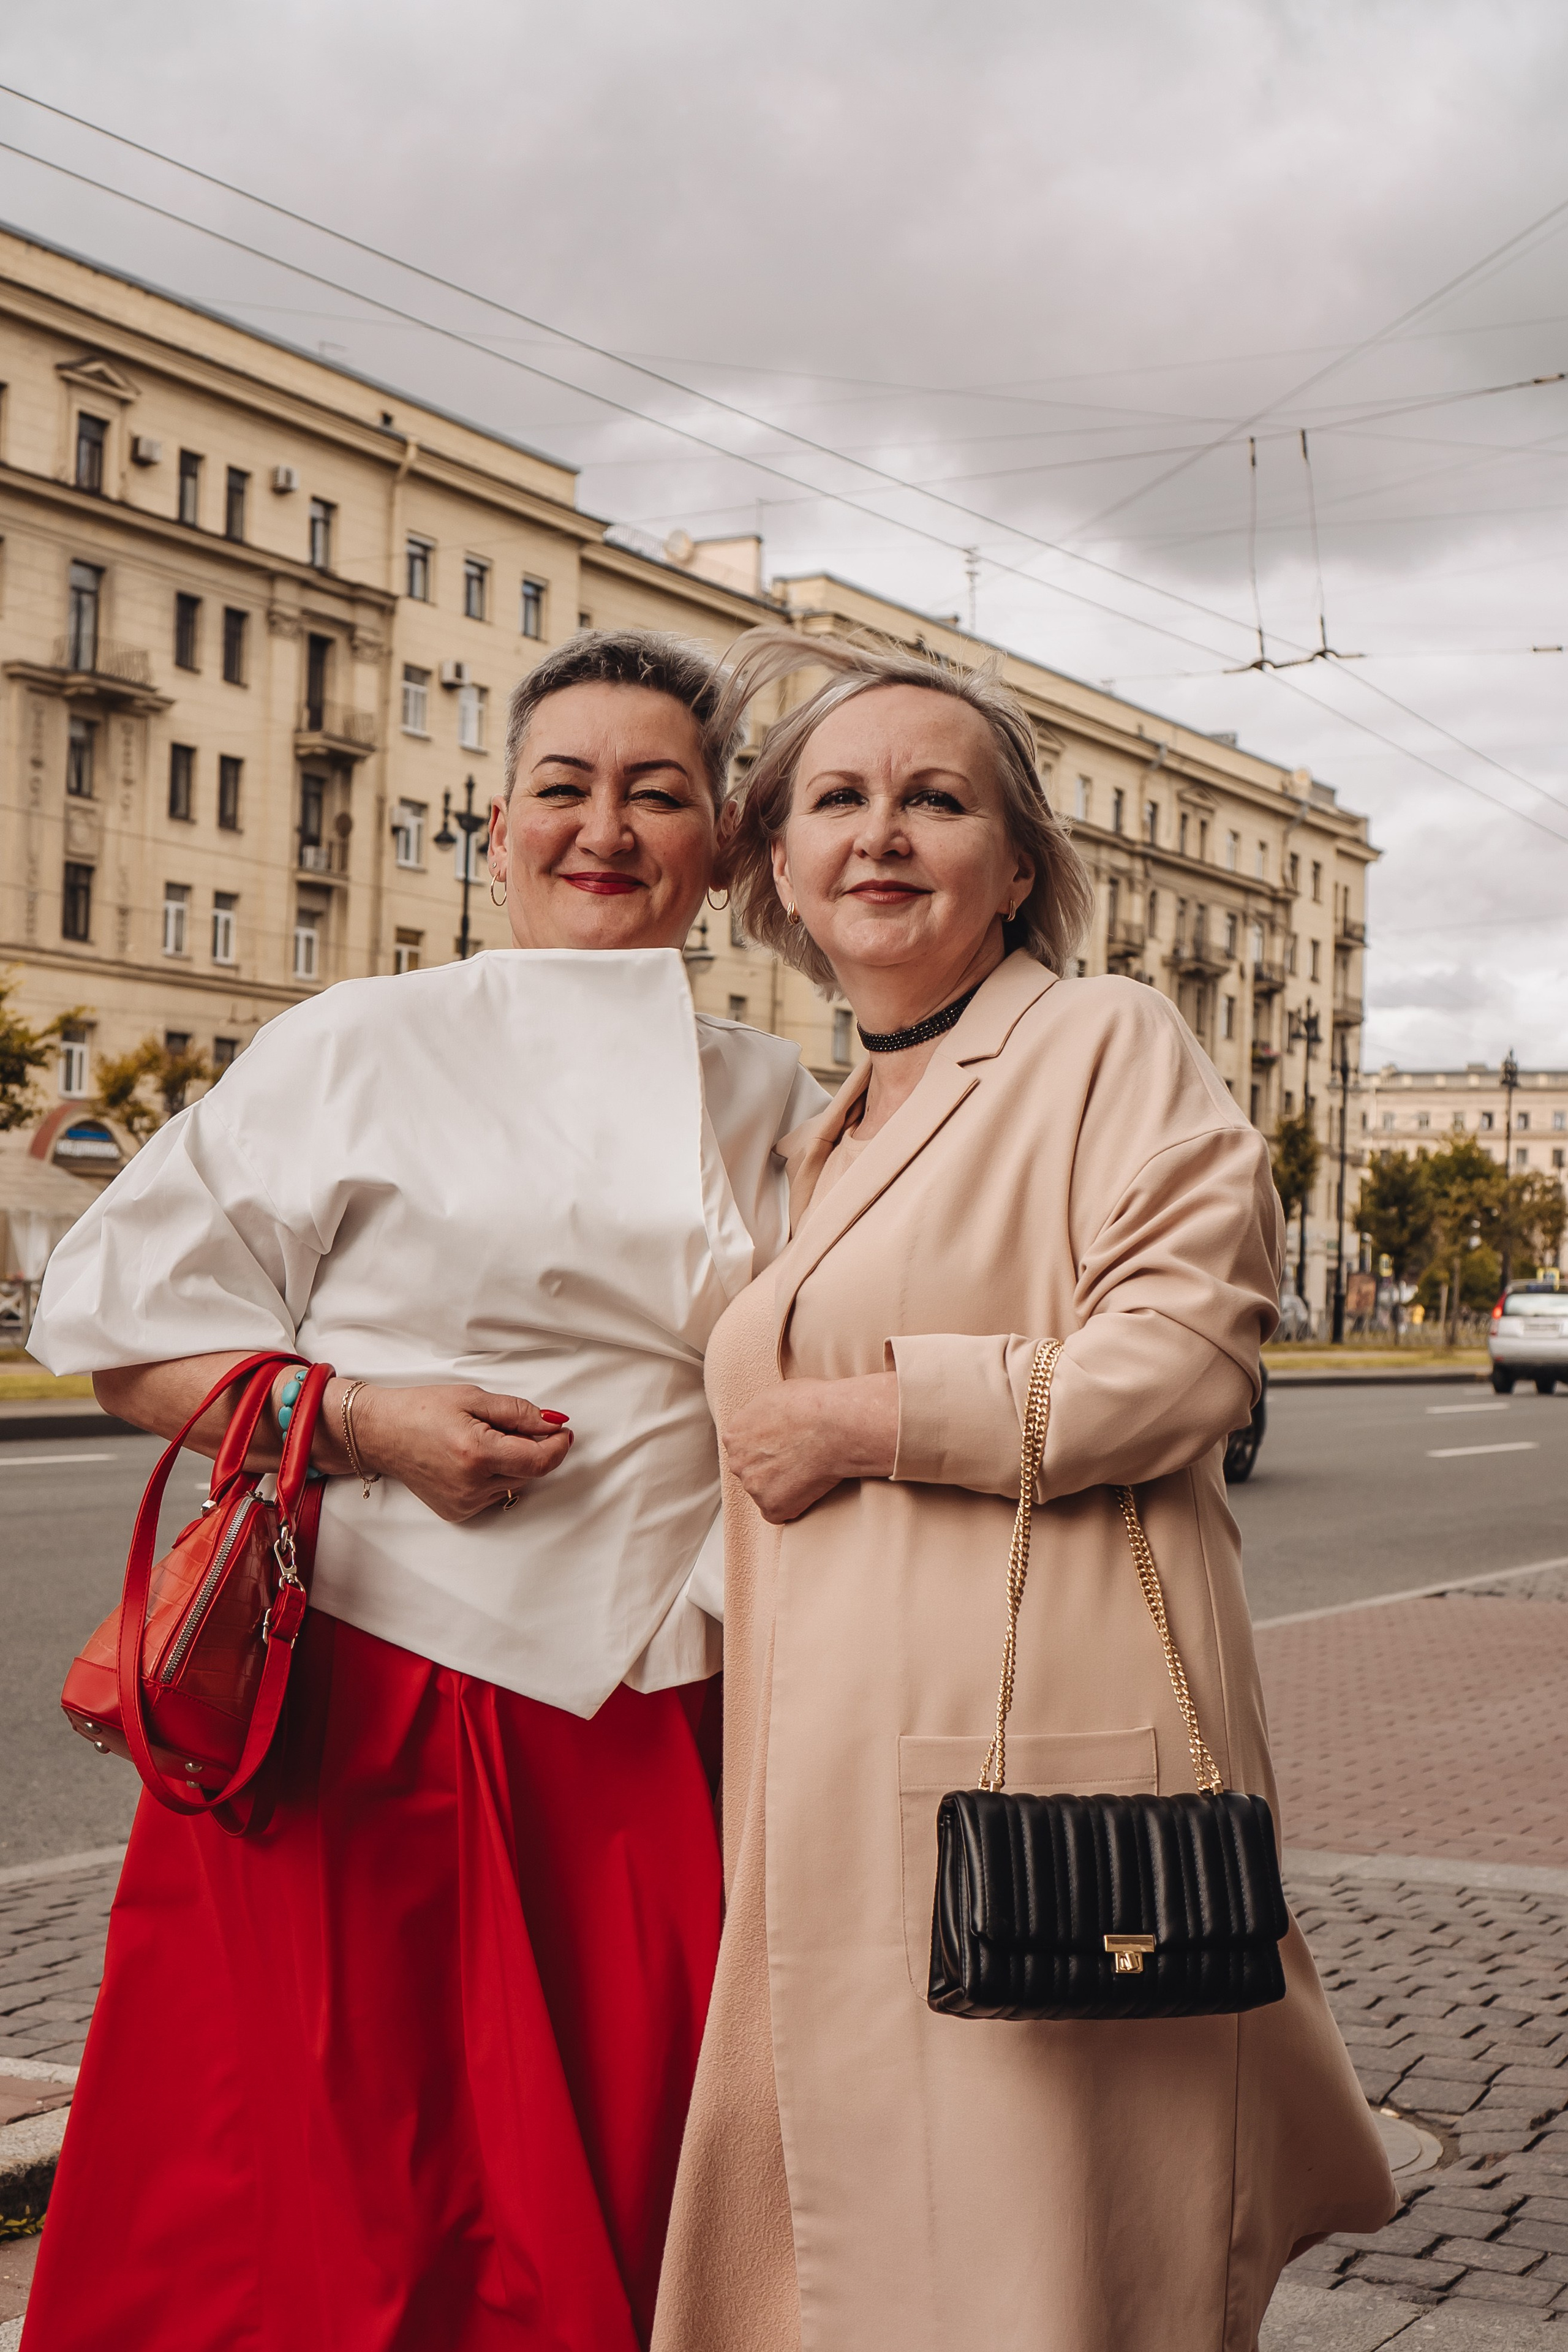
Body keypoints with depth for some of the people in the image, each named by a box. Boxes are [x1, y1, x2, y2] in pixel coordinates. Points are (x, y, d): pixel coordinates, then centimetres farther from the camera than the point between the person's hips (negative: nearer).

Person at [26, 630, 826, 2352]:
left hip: (663, 1735, 4)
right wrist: (361, 1421, -13)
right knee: (342, 2209, 0)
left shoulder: (782, 1103, 13)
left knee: (635, 2197, 6)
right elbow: (125, 1322, 0)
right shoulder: (361, 1048, 1)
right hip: (384, 1707, -3)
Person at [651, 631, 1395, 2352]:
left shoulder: (1106, 1043, -2)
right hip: (842, 1787, 7)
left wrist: (865, 1419, -12)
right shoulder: (823, 1147, 21)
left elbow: (1187, 1354, -15)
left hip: (1037, 1745, -7)